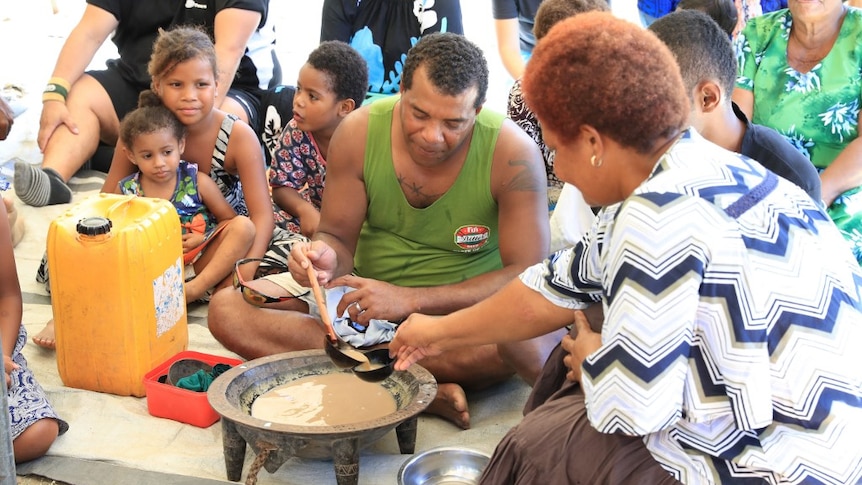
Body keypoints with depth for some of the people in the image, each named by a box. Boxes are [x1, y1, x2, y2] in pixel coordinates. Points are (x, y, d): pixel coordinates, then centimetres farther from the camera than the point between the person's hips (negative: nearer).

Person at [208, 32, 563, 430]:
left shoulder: (512, 154, -20)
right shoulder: (358, 132, -11)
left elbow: (528, 274, -22)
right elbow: (338, 235, -2)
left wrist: (409, 300, -30)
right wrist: (326, 257, -29)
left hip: (466, 306, -3)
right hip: (365, 289, 4)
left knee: (538, 342, -38)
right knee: (226, 309, -18)